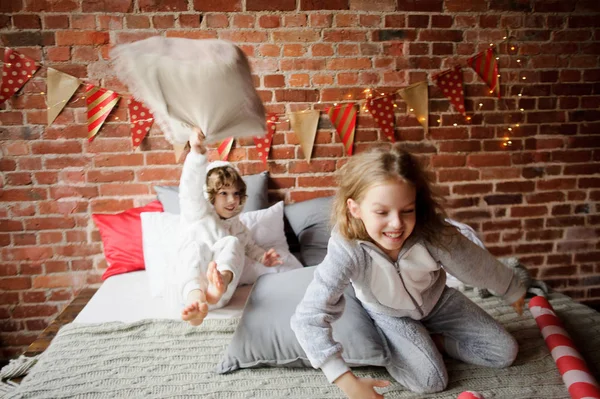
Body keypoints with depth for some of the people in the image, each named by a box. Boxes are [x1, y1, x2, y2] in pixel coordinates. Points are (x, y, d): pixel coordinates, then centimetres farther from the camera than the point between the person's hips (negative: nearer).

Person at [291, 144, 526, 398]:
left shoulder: (433, 236, -35)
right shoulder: (347, 252, -42)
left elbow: (479, 266, -14)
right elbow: (309, 319, -45)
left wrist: (514, 292, 5)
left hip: (437, 301, 3)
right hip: (389, 316, -2)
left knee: (504, 354, 1)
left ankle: (435, 339, 17)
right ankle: (384, 347, 6)